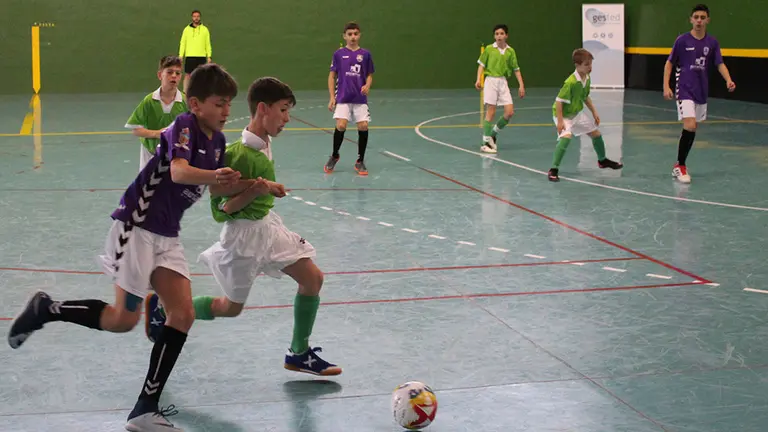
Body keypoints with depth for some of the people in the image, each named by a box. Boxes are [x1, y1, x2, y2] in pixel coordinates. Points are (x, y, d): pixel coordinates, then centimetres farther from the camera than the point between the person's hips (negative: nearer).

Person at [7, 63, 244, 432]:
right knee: (124, 319, -5)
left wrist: (253, 187, 0)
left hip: (166, 234, 8)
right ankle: (45, 309, 18)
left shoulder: (217, 140, 7)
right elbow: (179, 172, -36)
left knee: (183, 314, -3)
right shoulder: (185, 126, -17)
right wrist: (212, 176, -54)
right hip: (137, 225, -8)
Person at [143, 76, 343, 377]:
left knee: (312, 278, 2)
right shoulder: (239, 154, -26)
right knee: (231, 307, 8)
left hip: (267, 224, 8)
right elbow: (222, 208, -22)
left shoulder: (264, 144, -1)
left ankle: (299, 353, 15)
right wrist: (257, 190, -33)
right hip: (244, 232, -8)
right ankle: (163, 306, 28)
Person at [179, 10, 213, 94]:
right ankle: (185, 93, 2)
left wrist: (209, 56, 1)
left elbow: (208, 44, 8)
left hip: (202, 56, 1)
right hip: (190, 56, 0)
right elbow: (182, 43, 7)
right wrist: (181, 55, 0)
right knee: (187, 75, -2)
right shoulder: (187, 29, 7)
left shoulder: (205, 29, 7)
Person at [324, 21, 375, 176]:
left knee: (363, 126, -9)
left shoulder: (365, 54, 5)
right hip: (343, 98, -1)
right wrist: (332, 97, -1)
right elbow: (332, 76, 7)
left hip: (360, 98, 1)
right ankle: (334, 156, 12)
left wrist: (367, 85, -10)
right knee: (341, 126, -15)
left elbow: (369, 75, 12)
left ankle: (360, 161, 9)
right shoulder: (339, 54, 3)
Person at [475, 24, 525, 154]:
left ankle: (493, 132, 18)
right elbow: (482, 65, 3)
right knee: (490, 112, -6)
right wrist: (478, 79, -11)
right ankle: (486, 142, 1)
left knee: (510, 112, -4)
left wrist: (521, 85, 4)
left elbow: (516, 69, 11)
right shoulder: (489, 49, 0)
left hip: (503, 82, 3)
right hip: (491, 81, -3)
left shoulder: (510, 51, 7)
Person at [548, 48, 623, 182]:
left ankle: (602, 160, 43)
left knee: (596, 133, 15)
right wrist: (560, 121, -31)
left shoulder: (587, 79, -5)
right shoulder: (570, 82, -31)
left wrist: (594, 112, 14)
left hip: (578, 113, 8)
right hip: (564, 115, -8)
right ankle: (553, 170, -23)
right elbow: (559, 101, -29)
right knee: (566, 136, -31)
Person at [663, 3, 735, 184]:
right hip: (684, 90, -4)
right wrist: (666, 86, -7)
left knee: (693, 130, 9)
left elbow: (720, 64, 3)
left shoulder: (712, 42, 3)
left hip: (701, 92, 4)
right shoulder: (682, 40, -5)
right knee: (690, 126, -18)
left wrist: (728, 80, -16)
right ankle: (680, 166, -6)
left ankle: (680, 165, 23)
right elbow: (669, 63, 1)